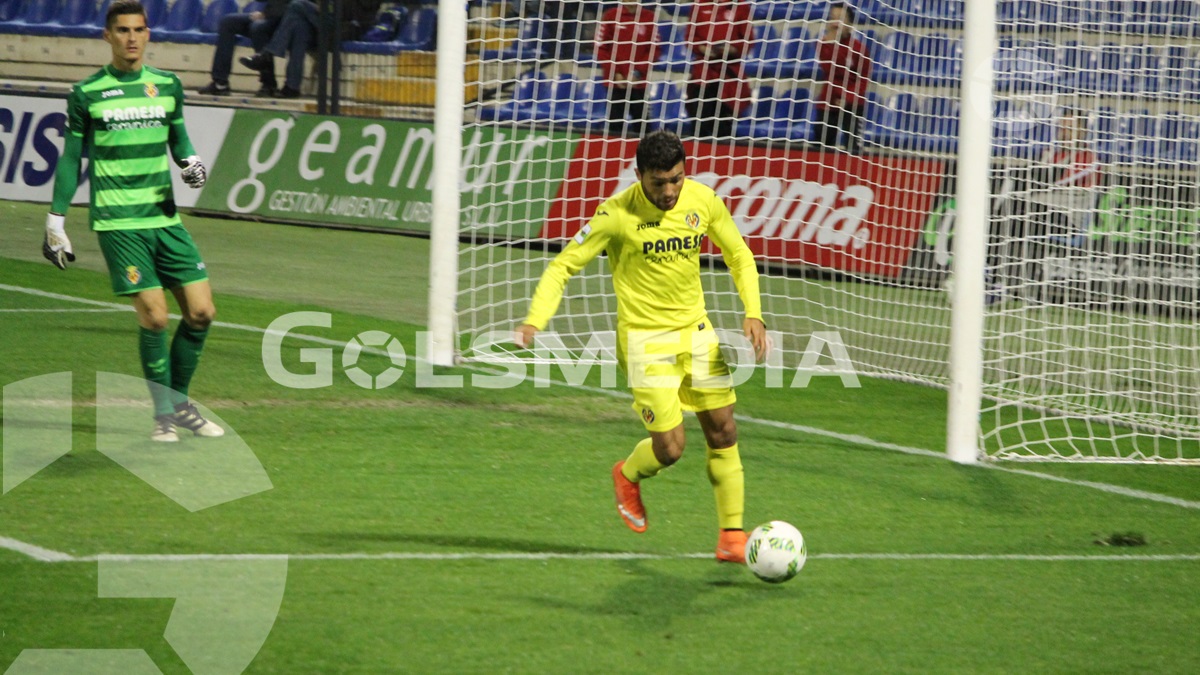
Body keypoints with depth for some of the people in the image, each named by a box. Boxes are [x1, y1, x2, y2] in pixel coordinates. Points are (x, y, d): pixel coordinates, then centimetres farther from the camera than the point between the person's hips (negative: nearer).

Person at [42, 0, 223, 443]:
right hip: (117, 224, -4)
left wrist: (192, 162, -1)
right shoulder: (86, 94, -1)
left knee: (201, 311, -1)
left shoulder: (167, 86, 9)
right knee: (154, 316, -13)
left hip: (164, 218, 5)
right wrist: (55, 223, 6)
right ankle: (164, 414, 2)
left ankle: (179, 402, 17)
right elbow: (71, 159, 5)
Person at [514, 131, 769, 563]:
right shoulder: (618, 214, -17)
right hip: (644, 337, -5)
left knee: (723, 433, 3)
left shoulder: (703, 201, -4)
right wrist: (535, 321, -26)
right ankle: (628, 477, 25)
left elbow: (738, 256, 11)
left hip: (695, 332, 5)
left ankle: (732, 535, 14)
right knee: (670, 448, -10)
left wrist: (753, 313, -3)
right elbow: (563, 266, -12)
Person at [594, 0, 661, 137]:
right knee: (615, 125, 1)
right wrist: (614, 73, -8)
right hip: (615, 81, 0)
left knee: (641, 127, 0)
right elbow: (601, 48, -1)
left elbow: (653, 50, 1)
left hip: (639, 82, 0)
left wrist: (638, 72, -10)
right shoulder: (611, 16, -2)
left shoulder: (650, 18, 0)